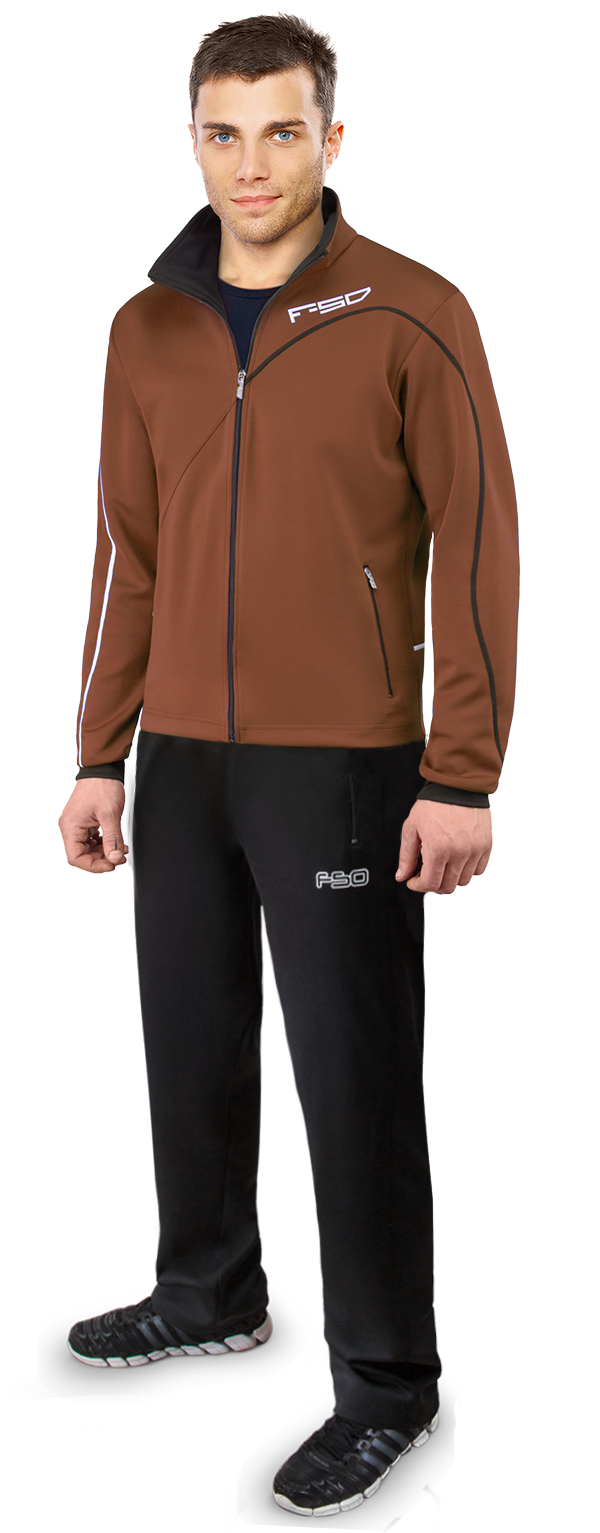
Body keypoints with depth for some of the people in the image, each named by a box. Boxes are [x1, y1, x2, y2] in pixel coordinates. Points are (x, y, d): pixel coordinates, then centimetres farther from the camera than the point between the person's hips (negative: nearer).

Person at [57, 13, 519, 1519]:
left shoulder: (411, 316, -5)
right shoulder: (146, 332, 9)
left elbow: (474, 546, -7)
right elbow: (130, 556, 13)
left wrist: (463, 776, -12)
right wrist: (100, 756, 11)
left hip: (342, 767, -5)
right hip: (181, 761, 5)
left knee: (352, 1073, -1)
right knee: (192, 1045, 14)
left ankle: (388, 1382, 12)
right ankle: (209, 1293, 34)